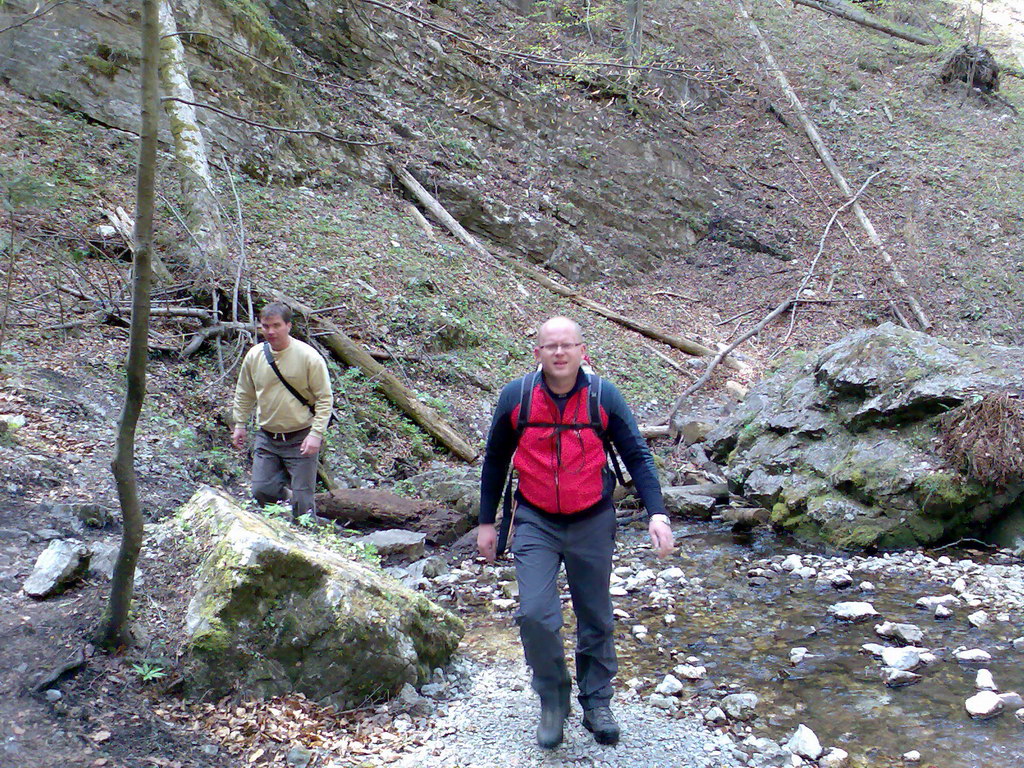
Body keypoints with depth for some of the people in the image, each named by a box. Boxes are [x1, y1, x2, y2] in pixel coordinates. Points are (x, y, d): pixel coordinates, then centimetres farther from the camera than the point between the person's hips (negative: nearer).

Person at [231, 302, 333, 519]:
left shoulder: (308, 356, -12)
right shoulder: (254, 356, 0)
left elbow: (325, 398, -10)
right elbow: (244, 394, 16)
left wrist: (316, 434, -17)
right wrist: (239, 424, 14)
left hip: (300, 439, -4)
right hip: (266, 438, 4)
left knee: (302, 501, -2)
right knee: (261, 491, 5)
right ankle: (287, 491, 35)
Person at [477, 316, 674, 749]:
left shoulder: (604, 396, -8)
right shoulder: (515, 397, -6)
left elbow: (637, 456, -2)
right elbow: (495, 462, 6)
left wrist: (656, 514, -13)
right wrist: (486, 522, 8)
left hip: (592, 523, 1)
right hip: (536, 523, 0)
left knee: (595, 620, 11)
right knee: (535, 615, -13)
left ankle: (597, 704, 31)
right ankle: (553, 701, 12)